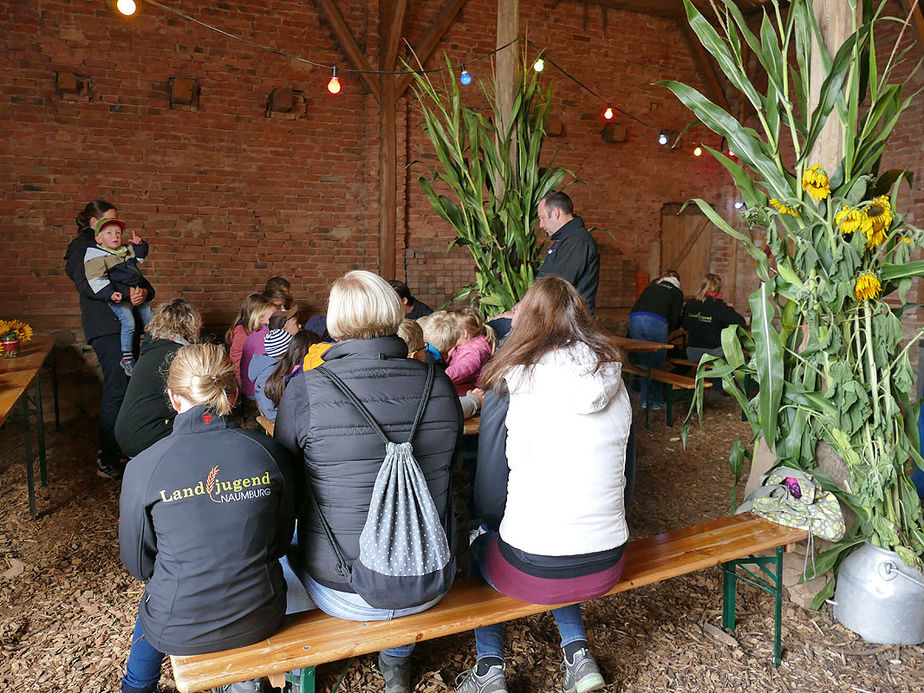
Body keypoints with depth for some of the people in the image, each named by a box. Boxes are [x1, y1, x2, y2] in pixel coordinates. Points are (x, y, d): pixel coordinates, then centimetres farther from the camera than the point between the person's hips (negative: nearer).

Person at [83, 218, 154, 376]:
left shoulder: (126, 250, 14)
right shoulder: (96, 256, -9)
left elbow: (140, 257, 33)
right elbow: (96, 279, -17)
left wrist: (139, 244, 13)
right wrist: (110, 293, -28)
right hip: (118, 298, -8)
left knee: (150, 321, 12)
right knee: (128, 323, -22)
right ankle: (126, 358, -11)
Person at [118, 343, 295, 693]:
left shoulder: (143, 468, -16)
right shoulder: (269, 452, -13)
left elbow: (138, 563, -1)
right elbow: (281, 541, 1)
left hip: (181, 631, -1)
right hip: (262, 619, 1)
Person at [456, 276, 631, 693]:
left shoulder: (512, 385, -13)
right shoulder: (614, 382, -1)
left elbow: (487, 502, -8)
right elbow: (616, 477, 10)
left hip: (532, 570, -4)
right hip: (608, 566, 5)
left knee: (476, 547, 26)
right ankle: (578, 654, 24)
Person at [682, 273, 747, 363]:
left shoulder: (689, 304, 0)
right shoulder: (719, 307, -14)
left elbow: (685, 327, 14)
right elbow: (741, 322, -13)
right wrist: (729, 309, 4)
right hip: (713, 354, -5)